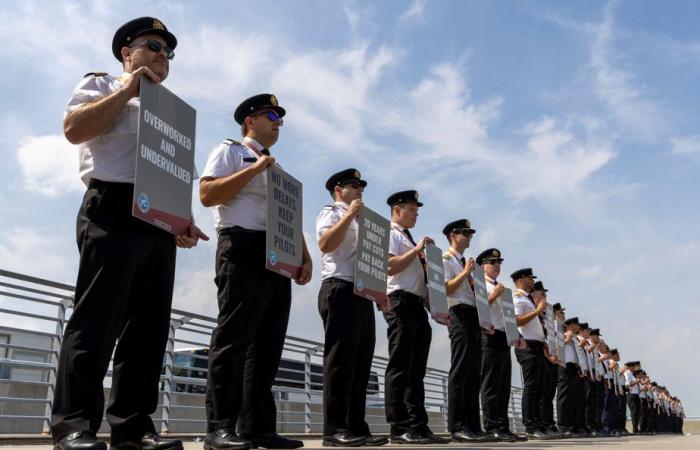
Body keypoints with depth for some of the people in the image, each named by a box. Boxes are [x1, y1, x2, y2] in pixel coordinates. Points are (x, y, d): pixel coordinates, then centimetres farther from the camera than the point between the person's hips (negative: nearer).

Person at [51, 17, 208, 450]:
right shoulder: (101, 85, 14)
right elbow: (74, 129, -7)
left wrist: (183, 222, 9)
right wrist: (128, 90, -3)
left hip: (160, 222, 6)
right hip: (114, 208, -6)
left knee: (150, 325, 0)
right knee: (97, 317, -13)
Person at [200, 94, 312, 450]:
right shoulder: (228, 151, 6)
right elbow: (207, 194, -9)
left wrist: (305, 257, 11)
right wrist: (253, 169, -10)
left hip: (278, 258, 8)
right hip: (244, 250, -8)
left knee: (268, 342, 5)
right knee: (234, 337, -10)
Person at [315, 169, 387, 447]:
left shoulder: (359, 222, 28)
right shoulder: (330, 213, 4)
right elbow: (325, 244, -16)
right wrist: (349, 214, -13)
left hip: (362, 294, 9)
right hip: (340, 290, -8)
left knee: (360, 362, 5)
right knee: (340, 360, -12)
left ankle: (357, 427, 7)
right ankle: (334, 429, -10)